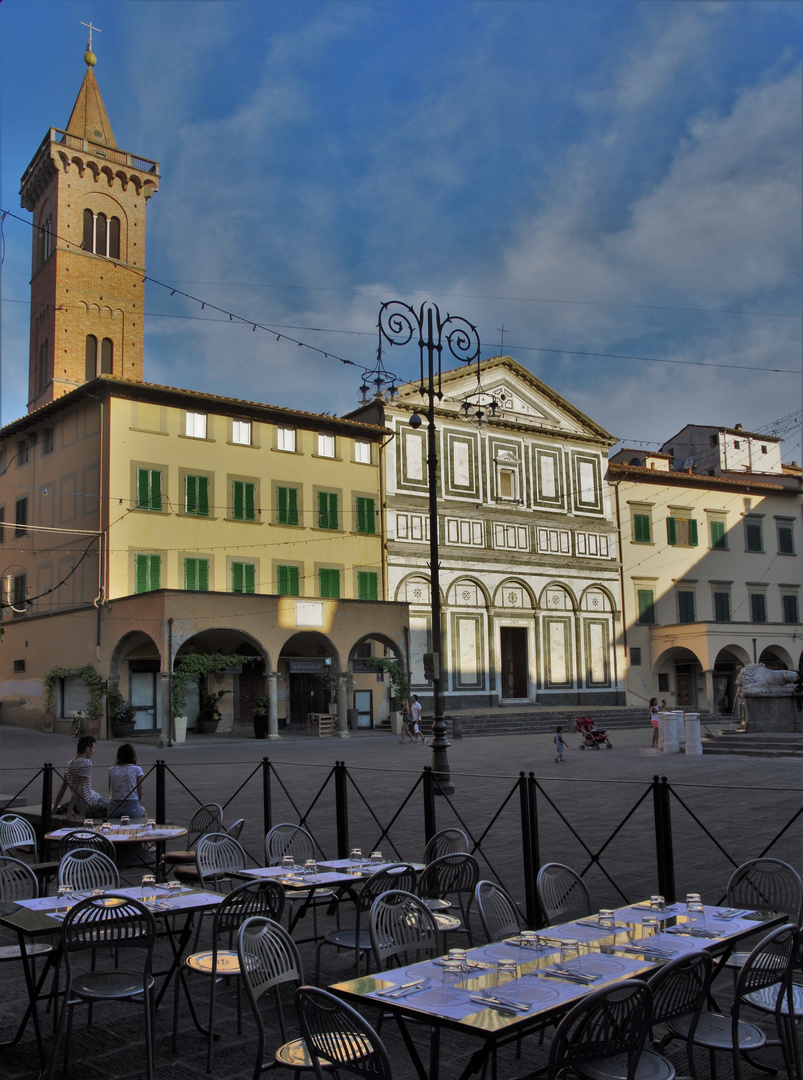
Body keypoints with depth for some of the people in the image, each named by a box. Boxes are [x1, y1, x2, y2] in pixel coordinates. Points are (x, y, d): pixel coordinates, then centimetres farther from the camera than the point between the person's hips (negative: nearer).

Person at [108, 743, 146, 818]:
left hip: (113, 809, 2)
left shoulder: (112, 770, 6)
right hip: (131, 807, -2)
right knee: (143, 810, 32)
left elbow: (110, 792, 16)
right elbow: (140, 794, 1)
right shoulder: (137, 769, -2)